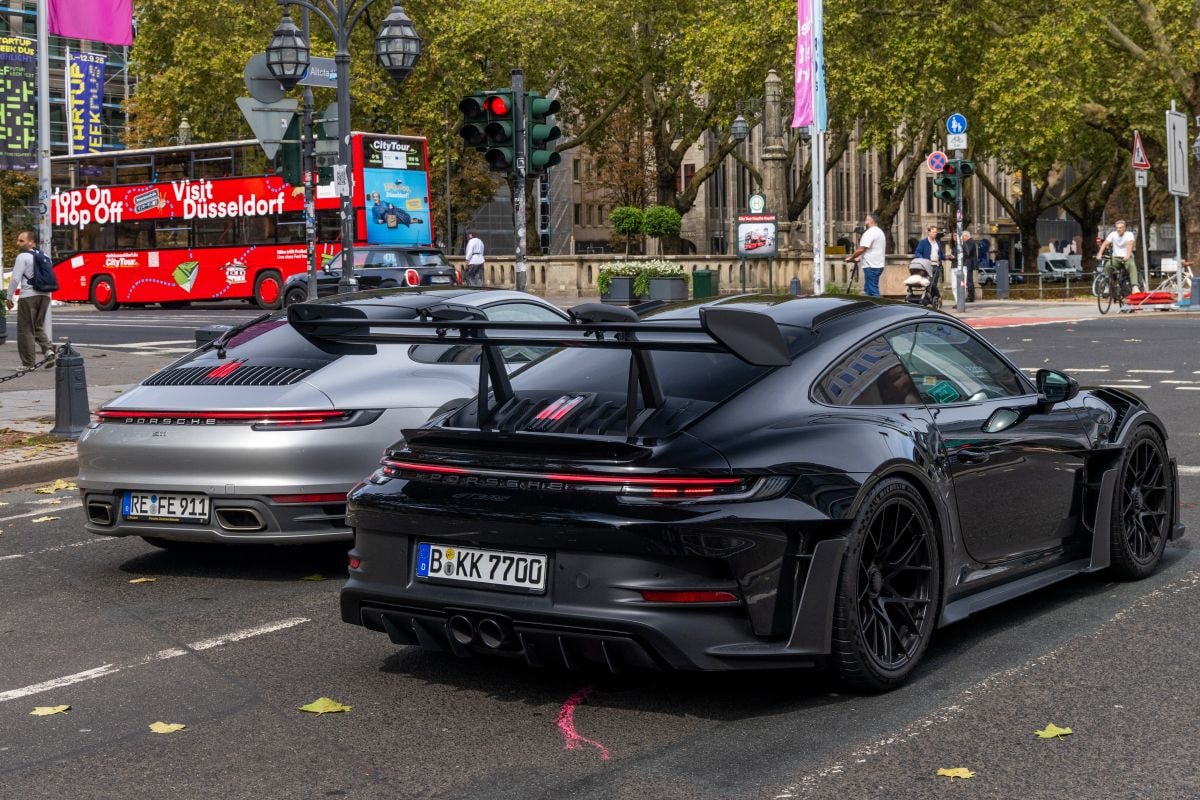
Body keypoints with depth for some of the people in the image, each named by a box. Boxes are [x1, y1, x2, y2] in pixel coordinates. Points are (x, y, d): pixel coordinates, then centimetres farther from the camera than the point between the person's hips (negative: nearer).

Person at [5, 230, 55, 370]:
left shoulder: (23, 257, -7)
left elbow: (15, 278, -12)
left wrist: (9, 297, -6)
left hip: (29, 296, -7)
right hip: (45, 295, 7)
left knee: (26, 329, 2)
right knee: (38, 327, 18)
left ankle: (28, 363, 3)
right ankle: (48, 349, -7)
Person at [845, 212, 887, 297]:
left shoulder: (870, 232, -14)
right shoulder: (879, 232, 20)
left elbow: (861, 249, -18)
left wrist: (851, 257, -4)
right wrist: (859, 258, 21)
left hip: (871, 266, -11)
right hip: (877, 265, 11)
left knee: (872, 291, -10)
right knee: (868, 289, 17)